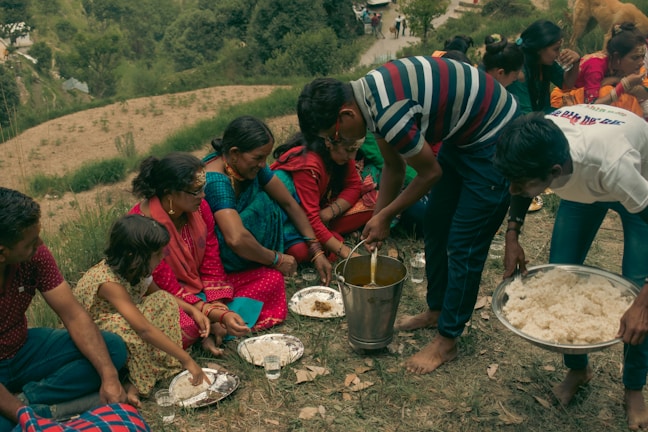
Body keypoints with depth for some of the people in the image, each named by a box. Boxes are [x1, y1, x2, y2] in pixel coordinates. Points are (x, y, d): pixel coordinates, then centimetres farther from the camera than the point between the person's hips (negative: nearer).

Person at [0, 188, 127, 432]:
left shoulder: (34, 254, -15)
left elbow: (73, 316, -13)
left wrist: (109, 376, -21)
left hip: (22, 350, 5)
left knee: (113, 348, -9)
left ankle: (27, 398, -13)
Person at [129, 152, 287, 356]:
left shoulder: (199, 207, -9)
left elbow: (212, 265, -4)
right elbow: (170, 291, -24)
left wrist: (219, 312, -16)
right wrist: (218, 315, -32)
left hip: (200, 286, 7)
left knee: (273, 279, -4)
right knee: (185, 327, -43)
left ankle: (207, 331, -11)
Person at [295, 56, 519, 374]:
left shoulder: (389, 112, -32)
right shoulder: (366, 94, -3)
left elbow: (431, 172, -17)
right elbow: (393, 167, 8)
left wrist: (385, 216, -6)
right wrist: (378, 220, 10)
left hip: (493, 142, -9)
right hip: (462, 136, 9)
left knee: (463, 246, -3)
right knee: (436, 226, 15)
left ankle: (446, 341, 11)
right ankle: (436, 310, 32)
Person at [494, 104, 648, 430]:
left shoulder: (612, 164, -47)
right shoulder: (535, 144, -33)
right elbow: (520, 186, -9)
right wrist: (512, 236, -19)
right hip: (581, 184, 4)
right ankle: (578, 369, 18)